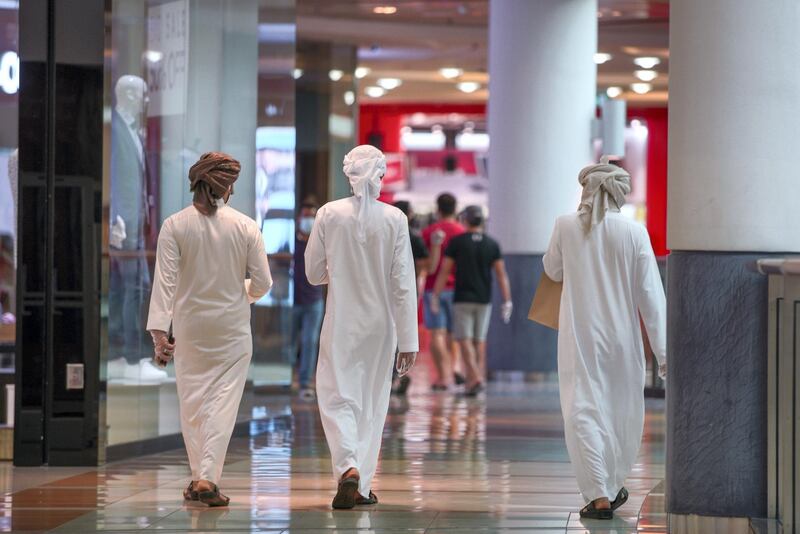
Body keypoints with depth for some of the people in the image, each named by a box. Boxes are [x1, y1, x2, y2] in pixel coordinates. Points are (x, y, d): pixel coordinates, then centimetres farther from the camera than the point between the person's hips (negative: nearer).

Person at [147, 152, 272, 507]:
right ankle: (208, 477, -11)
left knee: (192, 401, 13)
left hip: (190, 325, 1)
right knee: (223, 401, 1)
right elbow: (262, 282, -3)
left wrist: (159, 331, -12)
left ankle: (198, 477, 19)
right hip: (232, 326, -1)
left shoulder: (174, 226, -8)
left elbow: (165, 281, -12)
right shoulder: (245, 227, -7)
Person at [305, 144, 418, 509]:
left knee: (337, 397, 4)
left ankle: (348, 466, -20)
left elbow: (313, 273, 0)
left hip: (341, 324, -1)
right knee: (372, 402, 13)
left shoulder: (329, 214, -7)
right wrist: (408, 340, -4)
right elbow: (403, 284, -8)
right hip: (380, 324, 1)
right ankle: (362, 486, 17)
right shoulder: (394, 219, -8)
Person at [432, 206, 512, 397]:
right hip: (484, 299, 3)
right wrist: (507, 302, -2)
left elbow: (444, 271, -6)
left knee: (465, 341, -4)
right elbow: (501, 274, -3)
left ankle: (476, 379, -20)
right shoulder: (492, 244, 1)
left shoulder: (457, 242, -6)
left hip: (462, 298, -3)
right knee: (480, 340, 14)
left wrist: (435, 296, 0)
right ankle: (477, 379, 14)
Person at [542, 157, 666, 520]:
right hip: (623, 338, 1)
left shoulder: (566, 226, -6)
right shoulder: (634, 232, -7)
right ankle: (613, 487, 31)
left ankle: (600, 497, -10)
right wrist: (662, 350, -2)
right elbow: (650, 293, -5)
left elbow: (553, 271, 12)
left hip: (580, 337, -1)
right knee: (622, 412, 17)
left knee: (583, 412, 0)